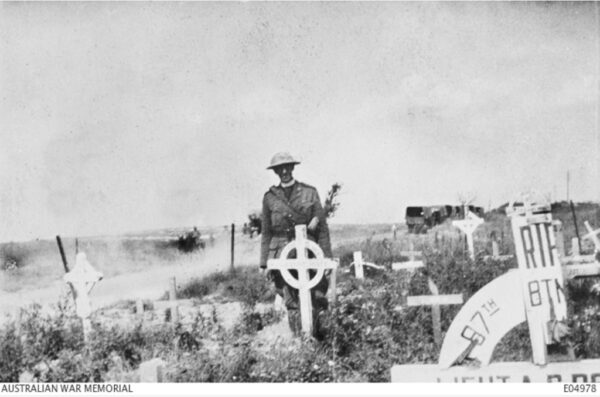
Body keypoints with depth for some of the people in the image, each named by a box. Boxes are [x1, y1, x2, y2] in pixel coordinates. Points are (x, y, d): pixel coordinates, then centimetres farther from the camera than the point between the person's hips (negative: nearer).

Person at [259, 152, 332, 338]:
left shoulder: (309, 192, 7)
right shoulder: (270, 197, 10)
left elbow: (322, 227, 6)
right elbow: (266, 233, 13)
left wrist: (326, 257, -1)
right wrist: (264, 263, 8)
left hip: (308, 250, 0)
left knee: (318, 298, -4)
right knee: (291, 302, -2)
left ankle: (319, 332, 14)